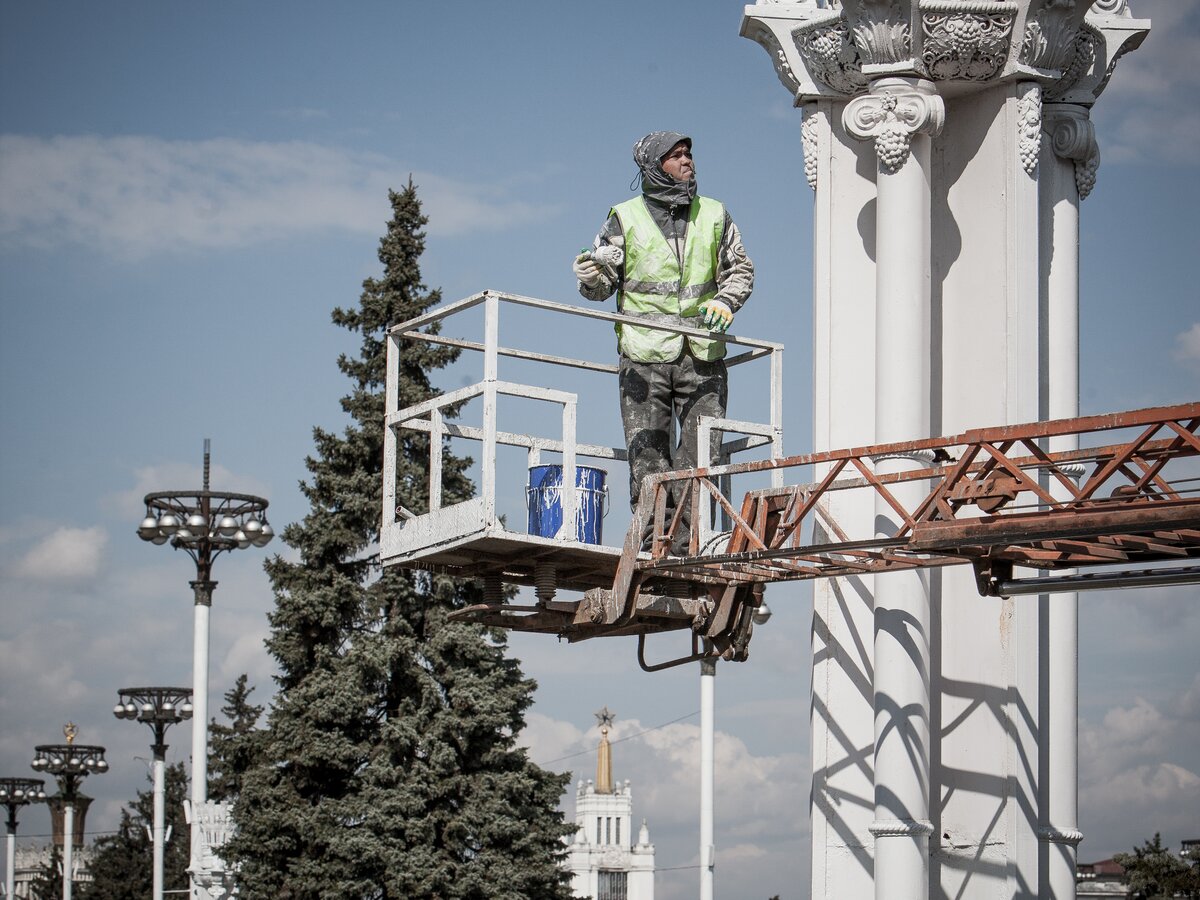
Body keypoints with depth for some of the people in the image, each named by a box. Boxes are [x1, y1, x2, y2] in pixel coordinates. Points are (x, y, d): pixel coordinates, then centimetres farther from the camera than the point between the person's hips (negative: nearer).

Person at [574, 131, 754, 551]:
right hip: (645, 356, -1)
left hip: (703, 357, 2)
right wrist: (591, 276, -16)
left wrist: (725, 301, 0)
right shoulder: (625, 218, 9)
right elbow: (604, 281, 8)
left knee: (701, 453, -3)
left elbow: (740, 269, 20)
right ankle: (654, 537, -2)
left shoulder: (714, 215, 14)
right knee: (647, 453, -5)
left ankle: (689, 540, 0)